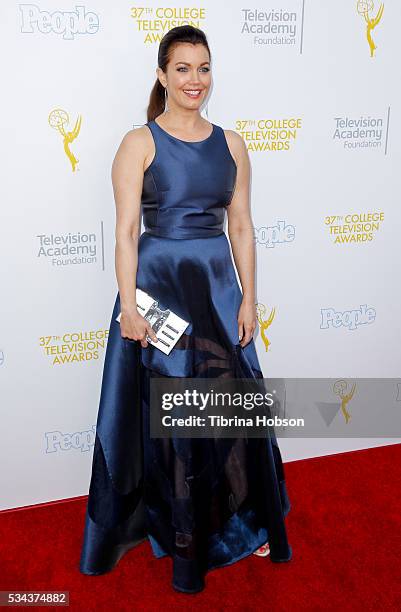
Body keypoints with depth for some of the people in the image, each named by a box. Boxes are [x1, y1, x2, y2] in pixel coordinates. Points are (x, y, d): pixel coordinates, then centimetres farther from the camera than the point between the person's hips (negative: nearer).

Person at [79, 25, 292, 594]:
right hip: (157, 284, -3)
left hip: (217, 286, 4)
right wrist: (128, 305, -15)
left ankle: (237, 520, 31)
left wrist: (248, 298, 1)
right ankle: (170, 523, 30)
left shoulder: (231, 144, 7)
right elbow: (126, 231, -9)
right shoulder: (139, 143, -3)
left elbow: (241, 226, 7)